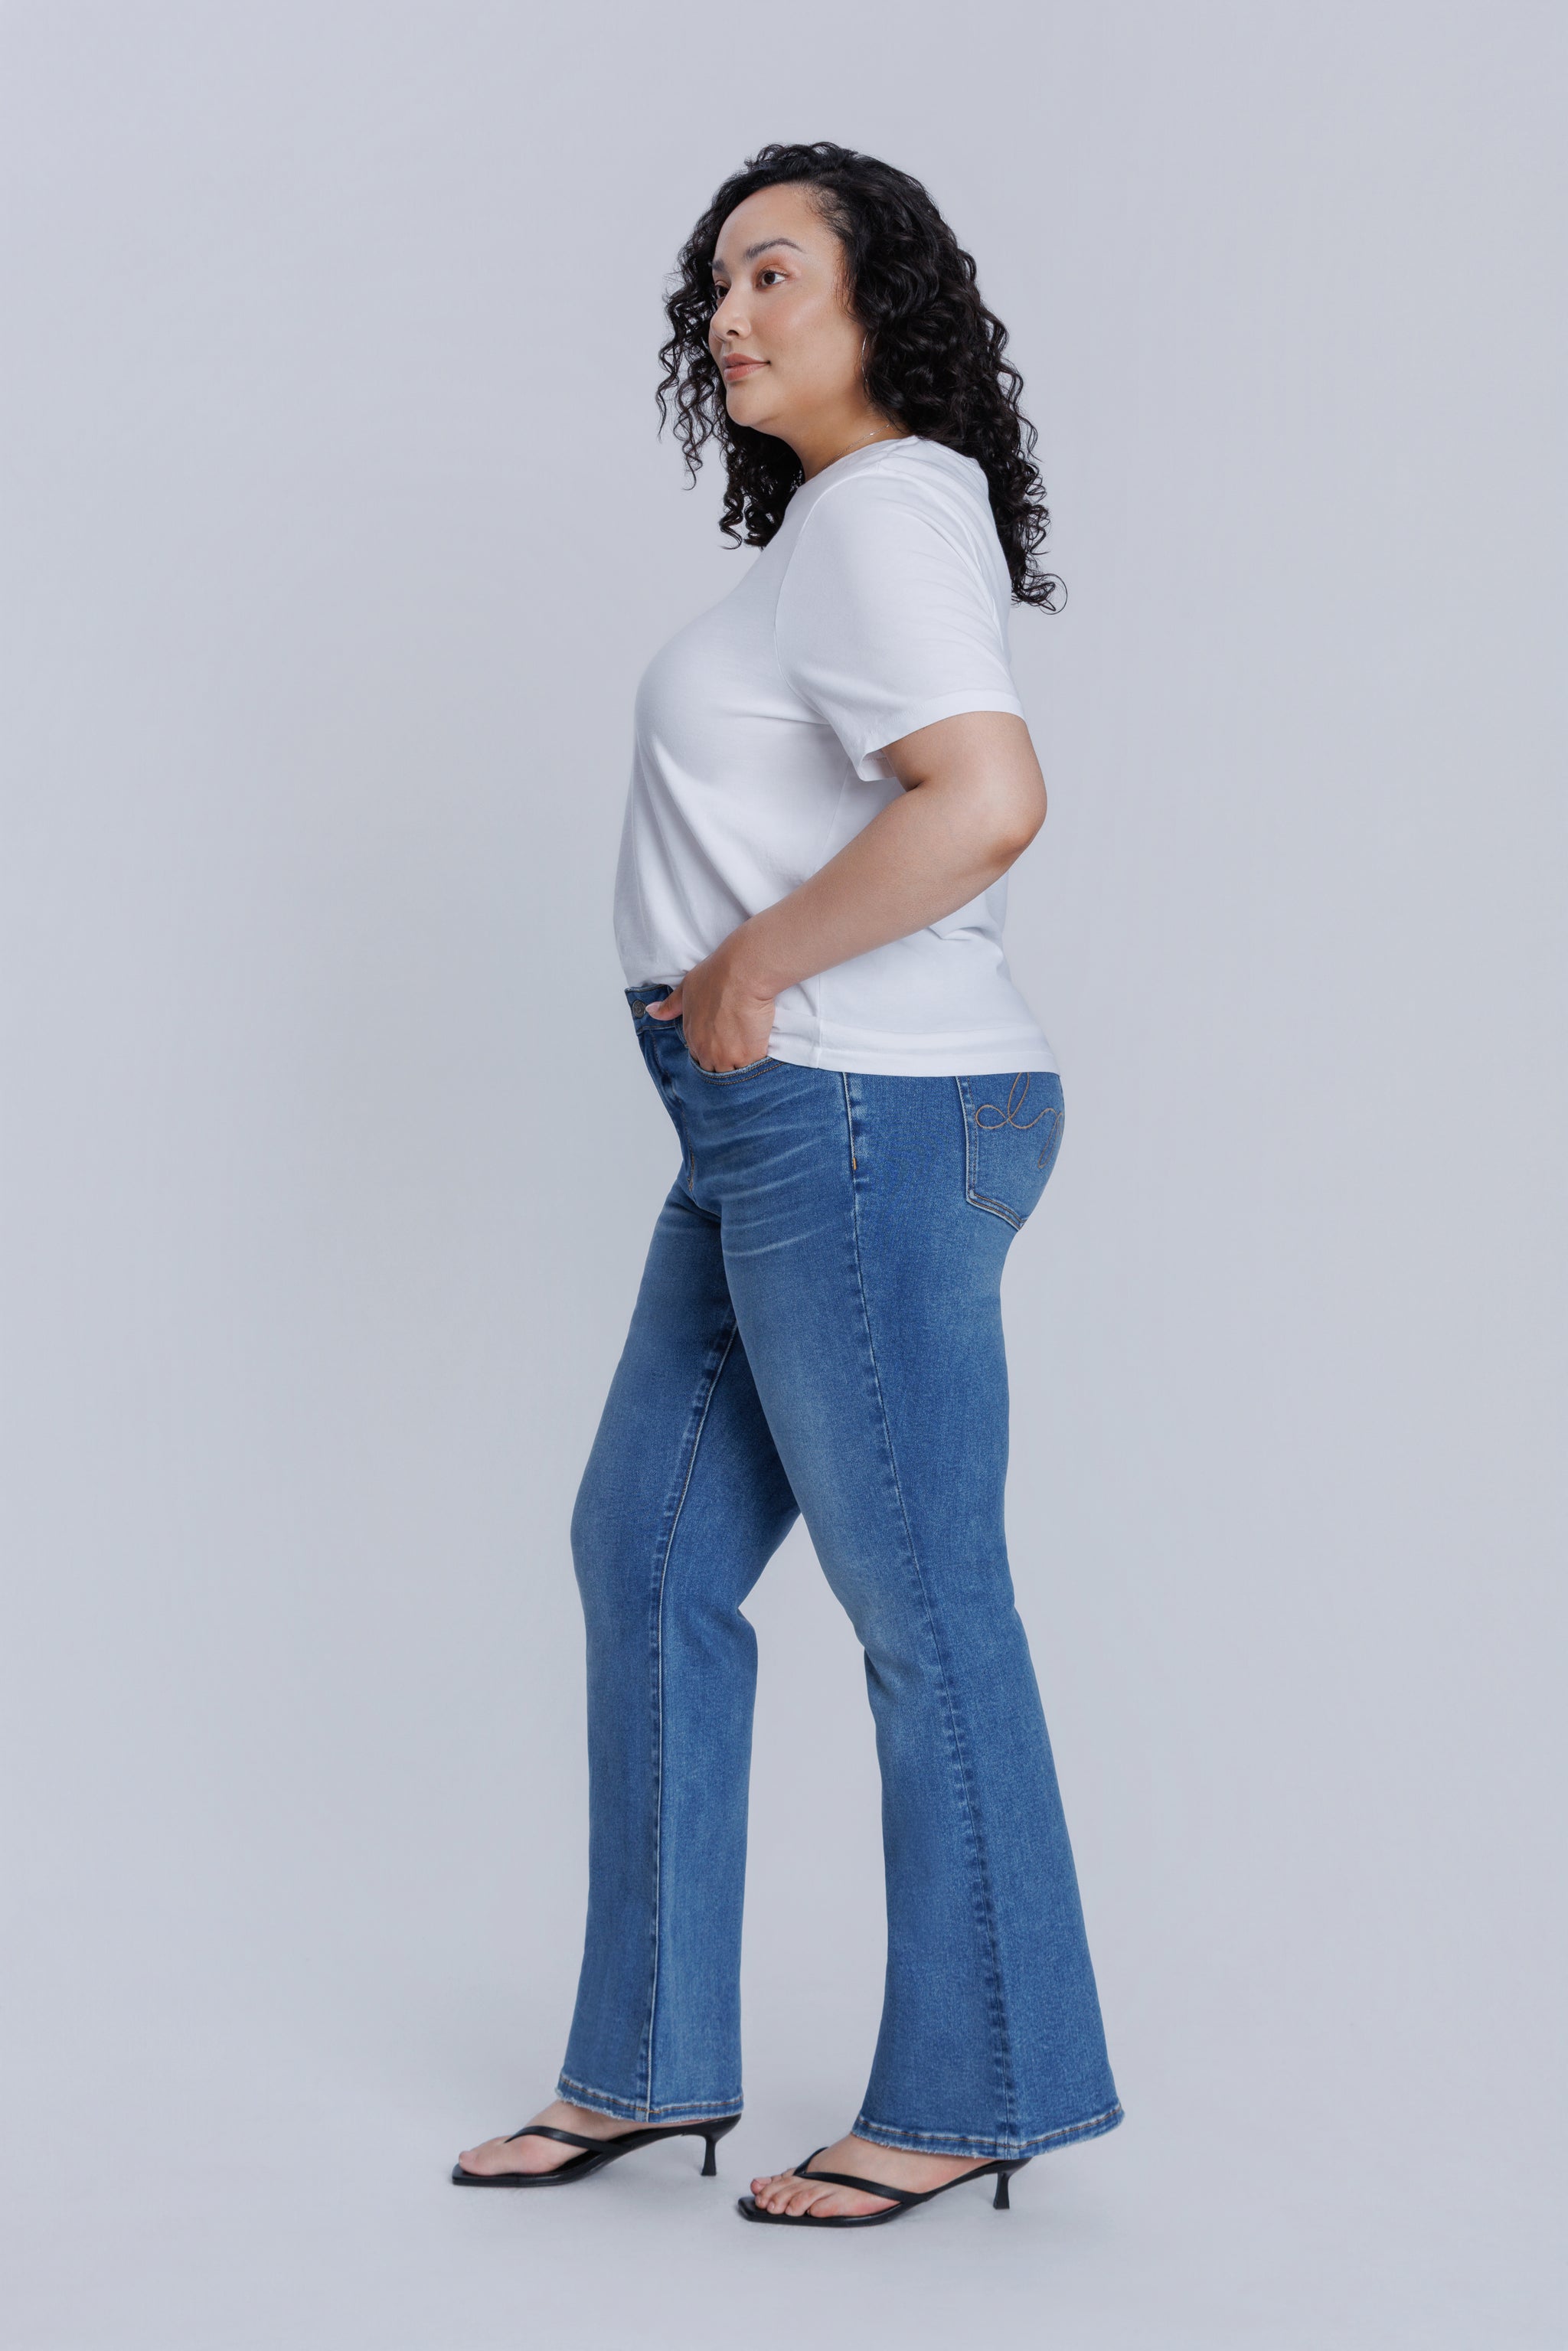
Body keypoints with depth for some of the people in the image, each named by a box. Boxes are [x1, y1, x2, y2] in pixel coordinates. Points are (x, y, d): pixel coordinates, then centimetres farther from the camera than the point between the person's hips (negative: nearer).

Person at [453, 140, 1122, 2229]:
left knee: (922, 1607, 0)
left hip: (860, 1119, -11)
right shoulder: (845, 519, 18)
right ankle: (648, 2065, 22)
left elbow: (987, 802, -28)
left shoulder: (878, 511, -13)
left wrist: (757, 967, -18)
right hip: (781, 1134, 11)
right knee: (647, 1557, 13)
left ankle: (973, 2095, 14)